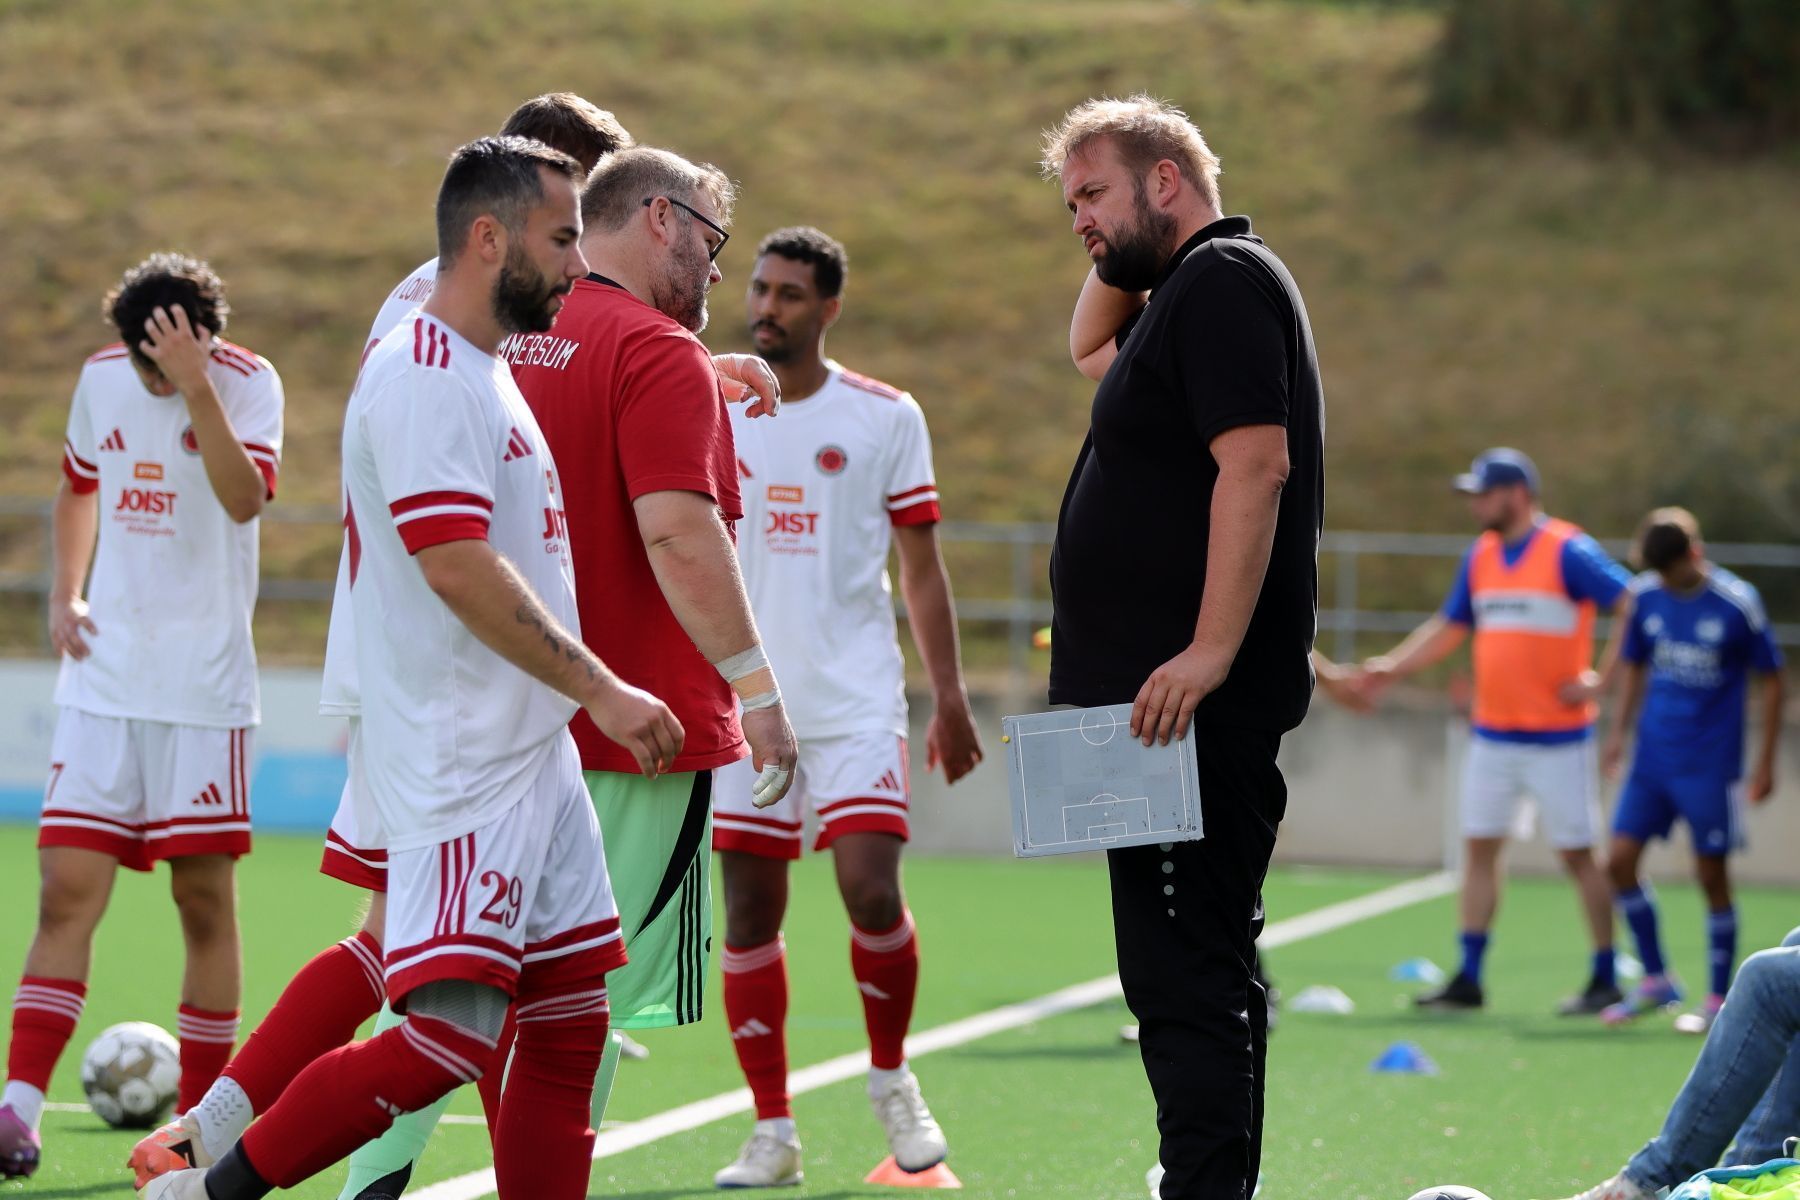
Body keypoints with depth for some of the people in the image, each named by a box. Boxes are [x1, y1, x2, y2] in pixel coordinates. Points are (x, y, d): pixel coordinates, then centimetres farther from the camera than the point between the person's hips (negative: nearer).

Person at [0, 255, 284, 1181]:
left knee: (205, 899, 1)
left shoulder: (248, 382, -7)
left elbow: (244, 499, -25)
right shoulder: (102, 377, 6)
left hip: (204, 689, -3)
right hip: (102, 680, 3)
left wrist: (196, 387, -32)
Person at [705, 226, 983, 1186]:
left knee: (870, 888, -14)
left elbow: (922, 569, 6)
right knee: (749, 912, 1)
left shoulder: (885, 417, 2)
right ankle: (773, 1132, 10)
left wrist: (949, 699, 3)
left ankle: (892, 1081, 11)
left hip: (857, 699, -2)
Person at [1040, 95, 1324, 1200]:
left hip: (1191, 704, -11)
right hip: (1170, 707, 11)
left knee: (1185, 975, -13)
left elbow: (1256, 461, -23)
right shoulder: (1184, 293, 21)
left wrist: (1208, 653, -27)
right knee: (1202, 974, 13)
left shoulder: (1224, 281, -11)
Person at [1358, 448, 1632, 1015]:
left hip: (1557, 739, -7)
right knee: (1478, 847, 5)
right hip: (1492, 735, 7)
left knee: (1578, 854, -1)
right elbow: (1449, 627, 20)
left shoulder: (1568, 552, -11)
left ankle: (1606, 979, 7)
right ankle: (1467, 979, 9)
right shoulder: (1482, 556, 11)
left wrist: (1600, 677, -17)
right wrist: (1391, 668, 9)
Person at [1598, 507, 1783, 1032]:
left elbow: (1770, 679, -2)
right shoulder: (1645, 595, 2)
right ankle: (1655, 980, 14)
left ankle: (1719, 999, 11)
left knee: (1712, 876, 0)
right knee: (1620, 861, -2)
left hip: (1711, 766, -5)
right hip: (1653, 757, 5)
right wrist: (1619, 731, 7)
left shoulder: (1736, 603, -11)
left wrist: (1766, 759, -4)